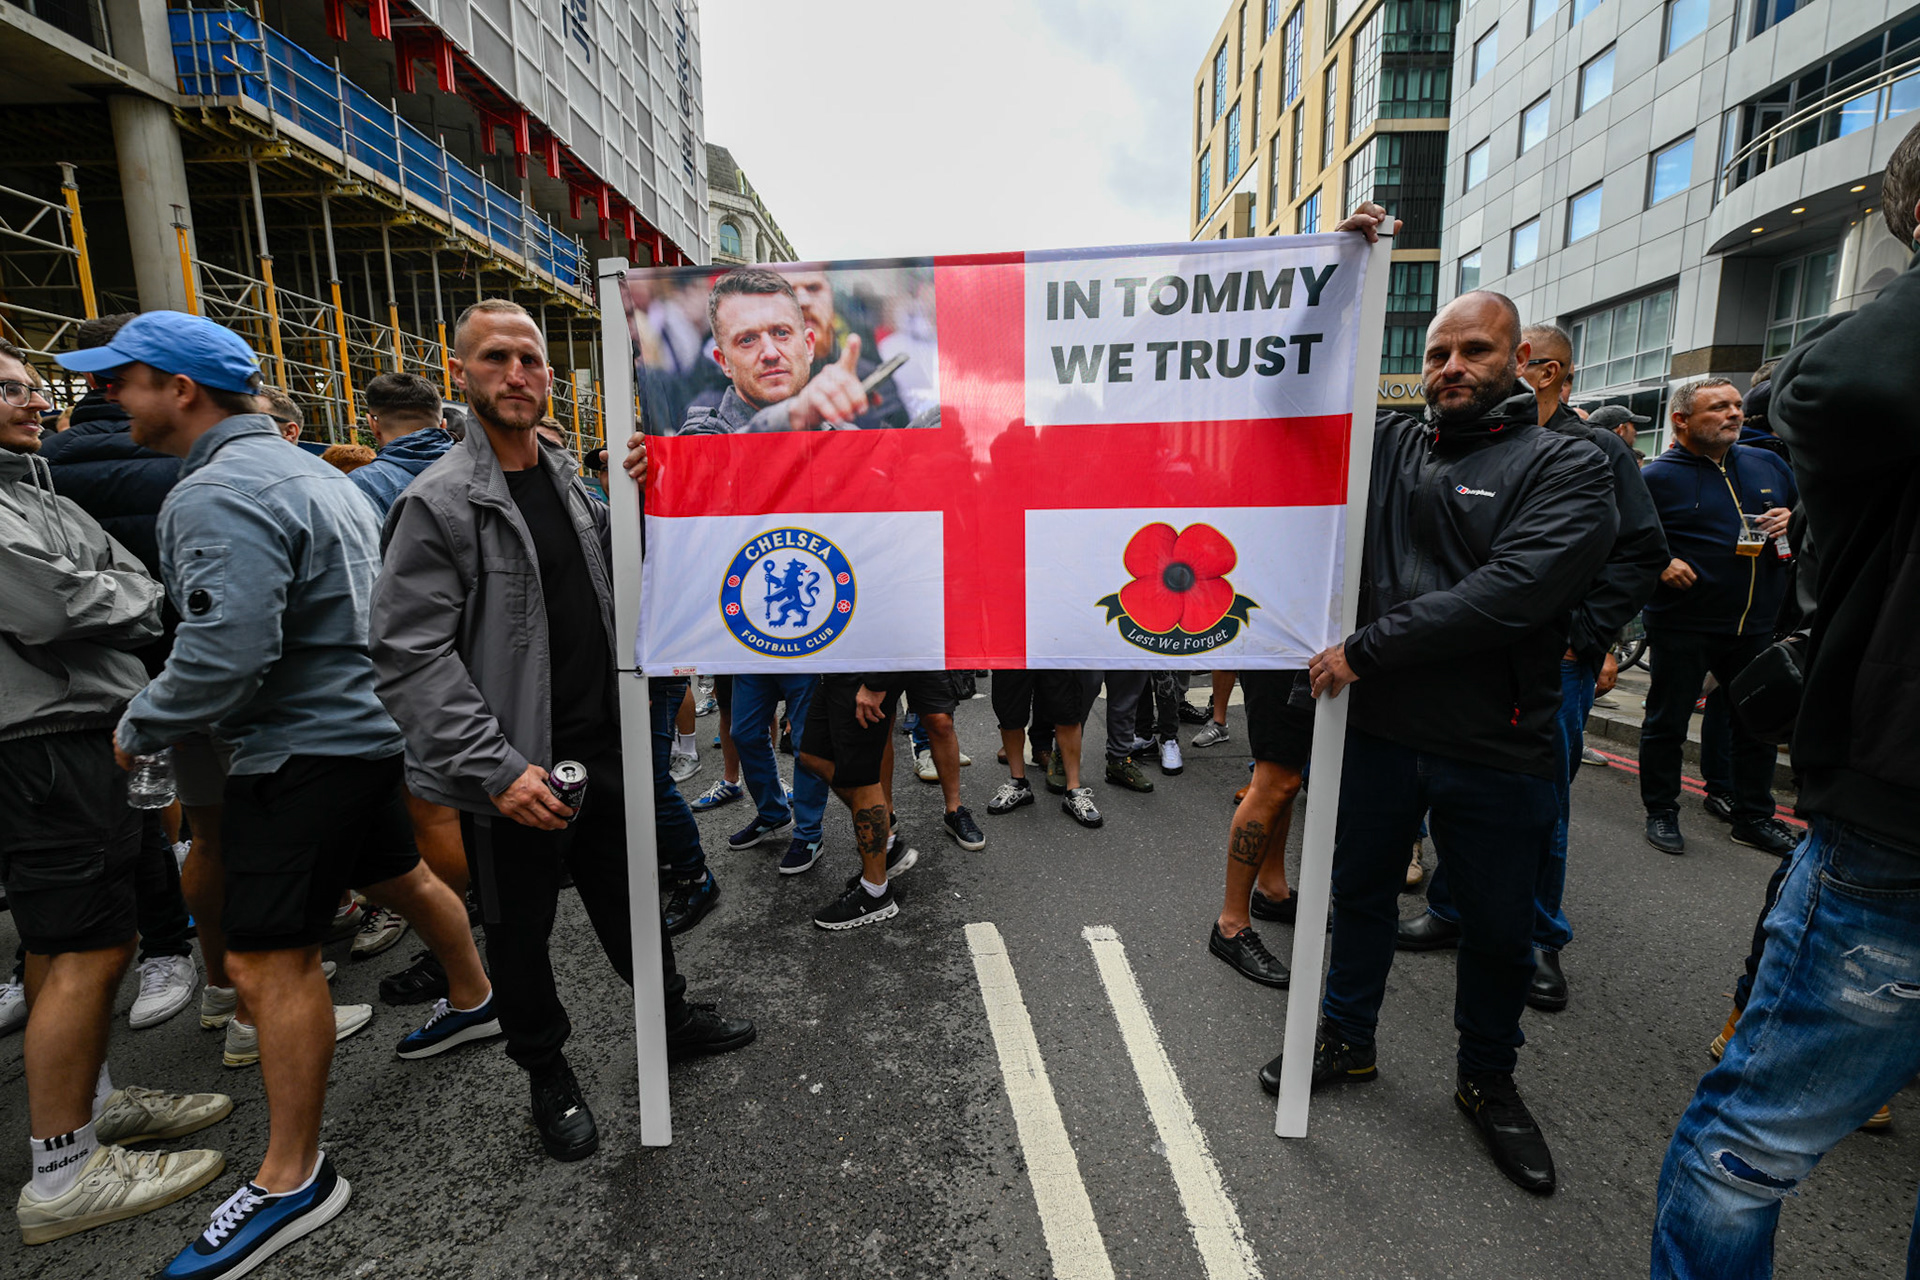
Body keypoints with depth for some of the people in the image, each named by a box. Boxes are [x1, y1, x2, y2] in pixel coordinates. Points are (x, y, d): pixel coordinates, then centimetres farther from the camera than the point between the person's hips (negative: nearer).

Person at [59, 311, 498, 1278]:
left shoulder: (220, 492, -19)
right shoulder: (306, 468, 14)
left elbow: (224, 655, -27)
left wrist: (139, 729, -10)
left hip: (302, 748, -10)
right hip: (363, 720, 10)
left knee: (268, 962, -3)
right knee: (399, 874, 25)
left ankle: (291, 1180, 9)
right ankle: (473, 1001, 44)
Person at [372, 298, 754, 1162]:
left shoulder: (570, 484, 9)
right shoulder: (438, 502, -13)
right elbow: (408, 654, -19)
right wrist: (495, 766, -24)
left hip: (604, 750, 6)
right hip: (513, 774, -5)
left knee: (632, 901, 20)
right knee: (520, 932, 14)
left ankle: (672, 1019, 40)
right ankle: (547, 1077, 35)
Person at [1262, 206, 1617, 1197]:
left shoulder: (1564, 466, -6)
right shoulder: (1388, 445, 5)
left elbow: (1510, 594, -21)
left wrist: (1366, 648, -22)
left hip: (1497, 751, -2)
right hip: (1379, 730, 3)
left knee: (1499, 930, 15)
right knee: (1360, 892, 17)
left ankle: (1488, 1082, 40)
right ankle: (1347, 1041, 40)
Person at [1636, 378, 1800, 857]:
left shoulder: (1768, 465, 11)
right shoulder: (1657, 477, -6)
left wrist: (1792, 521, 0)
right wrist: (1657, 563, -20)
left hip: (1755, 625, 6)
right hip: (1682, 624, -6)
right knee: (1666, 722, 3)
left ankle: (1755, 817, 29)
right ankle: (1661, 812, 17)